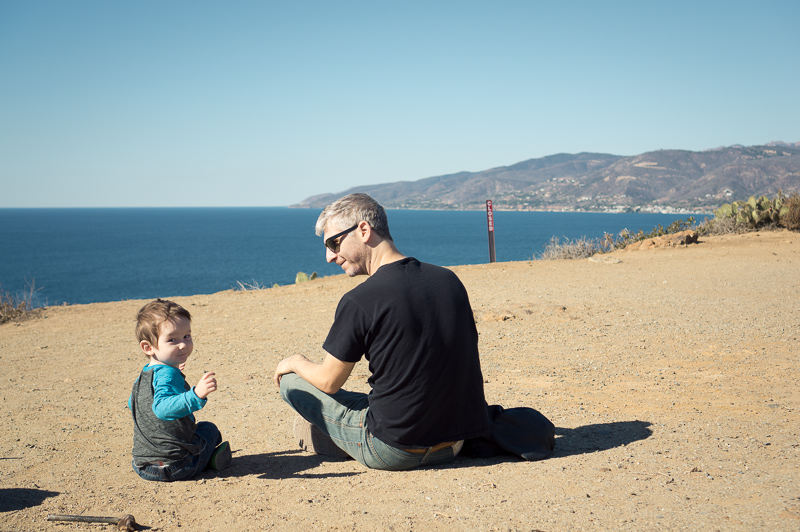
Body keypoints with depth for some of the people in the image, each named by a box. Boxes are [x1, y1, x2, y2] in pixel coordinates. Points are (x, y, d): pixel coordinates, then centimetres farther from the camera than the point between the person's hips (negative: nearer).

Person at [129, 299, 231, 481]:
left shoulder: (144, 375, 7)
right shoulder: (167, 375, -23)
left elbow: (132, 404, 28)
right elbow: (162, 408, -41)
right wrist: (196, 394, -54)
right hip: (175, 466, -7)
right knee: (209, 429, 18)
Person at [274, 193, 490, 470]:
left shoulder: (359, 302, -18)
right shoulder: (449, 280, 1)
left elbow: (329, 382, -6)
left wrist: (295, 362, 17)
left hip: (393, 453, -7)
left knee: (291, 381, 7)